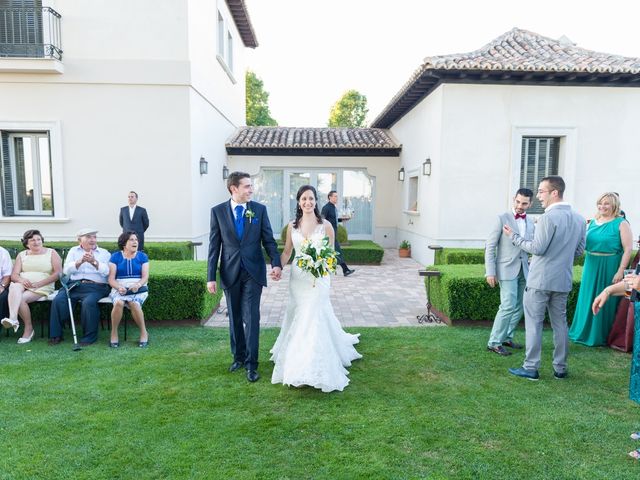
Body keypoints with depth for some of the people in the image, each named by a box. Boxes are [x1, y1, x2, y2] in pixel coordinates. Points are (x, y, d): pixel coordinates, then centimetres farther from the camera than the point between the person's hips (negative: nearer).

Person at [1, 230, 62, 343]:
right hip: (23, 285, 3)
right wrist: (21, 280, -16)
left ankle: (28, 329, -16)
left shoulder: (51, 253, 8)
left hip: (43, 288, -3)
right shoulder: (22, 255, 18)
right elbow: (14, 275, 8)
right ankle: (13, 318, -45)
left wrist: (39, 283, -15)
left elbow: (58, 273, -4)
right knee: (14, 287, -31)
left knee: (20, 298, -28)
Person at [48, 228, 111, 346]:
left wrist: (94, 262, -19)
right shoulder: (73, 251, 21)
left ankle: (89, 336, -17)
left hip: (95, 286, -3)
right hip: (74, 284, 3)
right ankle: (55, 335, -9)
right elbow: (66, 270, 6)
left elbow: (106, 271, -3)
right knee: (58, 300, -23)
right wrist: (80, 261, -11)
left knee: (89, 302, -31)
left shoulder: (104, 253, 14)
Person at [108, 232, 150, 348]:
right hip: (119, 288, 0)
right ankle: (114, 333, -17)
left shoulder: (142, 256, 12)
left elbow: (145, 276, 2)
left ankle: (144, 333, -18)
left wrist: (138, 284, -20)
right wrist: (119, 287, -19)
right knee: (119, 303, -34)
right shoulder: (115, 257, 10)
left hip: (139, 288, 0)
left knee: (134, 303, -33)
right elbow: (111, 278, 2)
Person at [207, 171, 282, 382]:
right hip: (230, 273, 1)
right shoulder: (218, 211, 0)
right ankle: (238, 357, 31)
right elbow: (214, 246, 0)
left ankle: (251, 363, 9)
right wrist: (211, 277, -3)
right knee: (234, 318, 13)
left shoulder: (259, 209, -1)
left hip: (253, 272, -1)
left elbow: (268, 240, -1)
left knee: (251, 318, -2)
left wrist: (276, 263, -18)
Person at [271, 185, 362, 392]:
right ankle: (297, 363, 30)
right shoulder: (292, 226, 4)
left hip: (318, 278, -3)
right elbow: (286, 252, 9)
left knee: (314, 319, -5)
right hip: (297, 278, 3)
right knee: (298, 319, 11)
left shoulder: (325, 225, -4)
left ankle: (315, 368, 8)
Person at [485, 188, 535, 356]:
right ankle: (494, 342, 0)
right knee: (508, 307, -11)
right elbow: (490, 246, -7)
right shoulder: (502, 219, -5)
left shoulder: (530, 223, 12)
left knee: (519, 307, 10)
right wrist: (490, 272, -13)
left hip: (523, 271, 6)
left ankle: (506, 337, 25)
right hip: (506, 270, -6)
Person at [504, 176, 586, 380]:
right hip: (563, 280, 7)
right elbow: (579, 250, 14)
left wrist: (514, 236, -7)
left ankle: (531, 368, 8)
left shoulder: (548, 217, -17)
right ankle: (560, 368, 23)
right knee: (560, 323, 15)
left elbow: (538, 248, -17)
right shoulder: (578, 219, 8)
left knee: (534, 323, 2)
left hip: (540, 279, -7)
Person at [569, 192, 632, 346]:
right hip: (591, 266, 6)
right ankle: (584, 331, 28)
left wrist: (620, 271, -18)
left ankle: (600, 336, 18)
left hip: (609, 267, -5)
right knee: (587, 299, 13)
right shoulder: (593, 222, 10)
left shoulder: (621, 223, -7)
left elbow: (628, 249, -12)